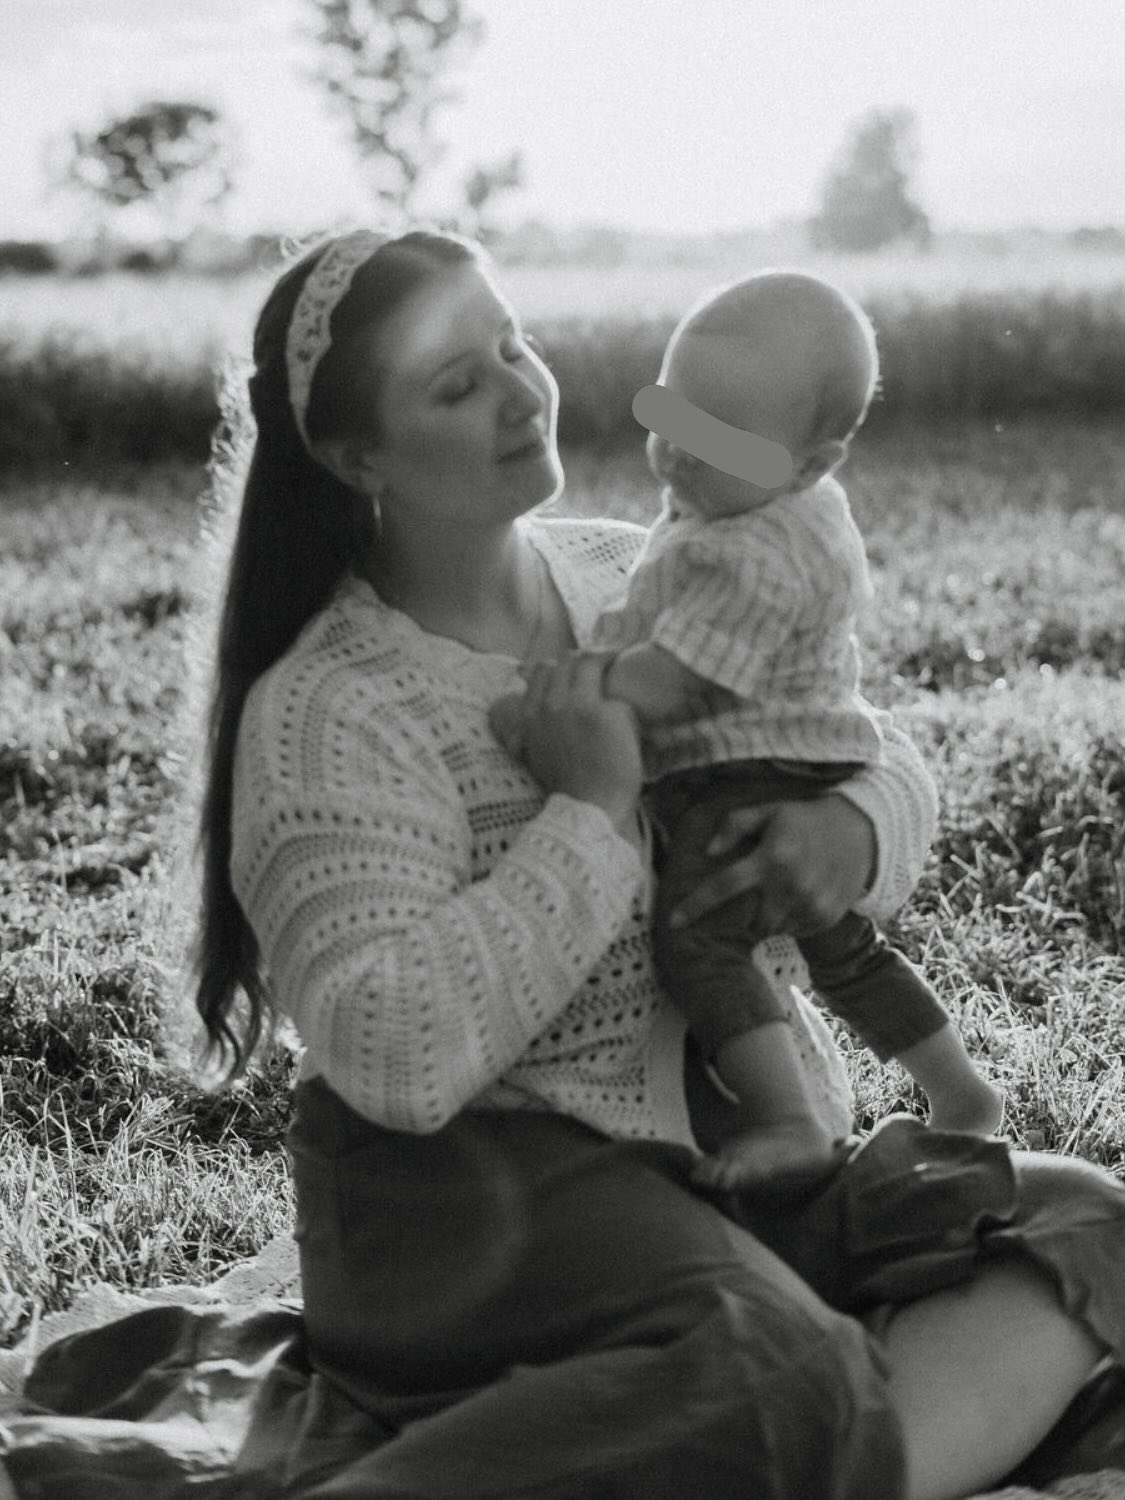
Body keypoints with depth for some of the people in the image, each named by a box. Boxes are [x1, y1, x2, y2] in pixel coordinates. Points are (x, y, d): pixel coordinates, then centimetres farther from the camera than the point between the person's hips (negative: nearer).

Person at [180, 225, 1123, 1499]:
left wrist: (852, 829, -11)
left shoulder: (635, 578, 9)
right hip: (485, 1182, -7)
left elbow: (883, 759, 14)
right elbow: (391, 1058, -24)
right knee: (776, 1379, -35)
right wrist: (589, 817, -19)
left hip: (754, 1154, 7)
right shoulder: (325, 711, -12)